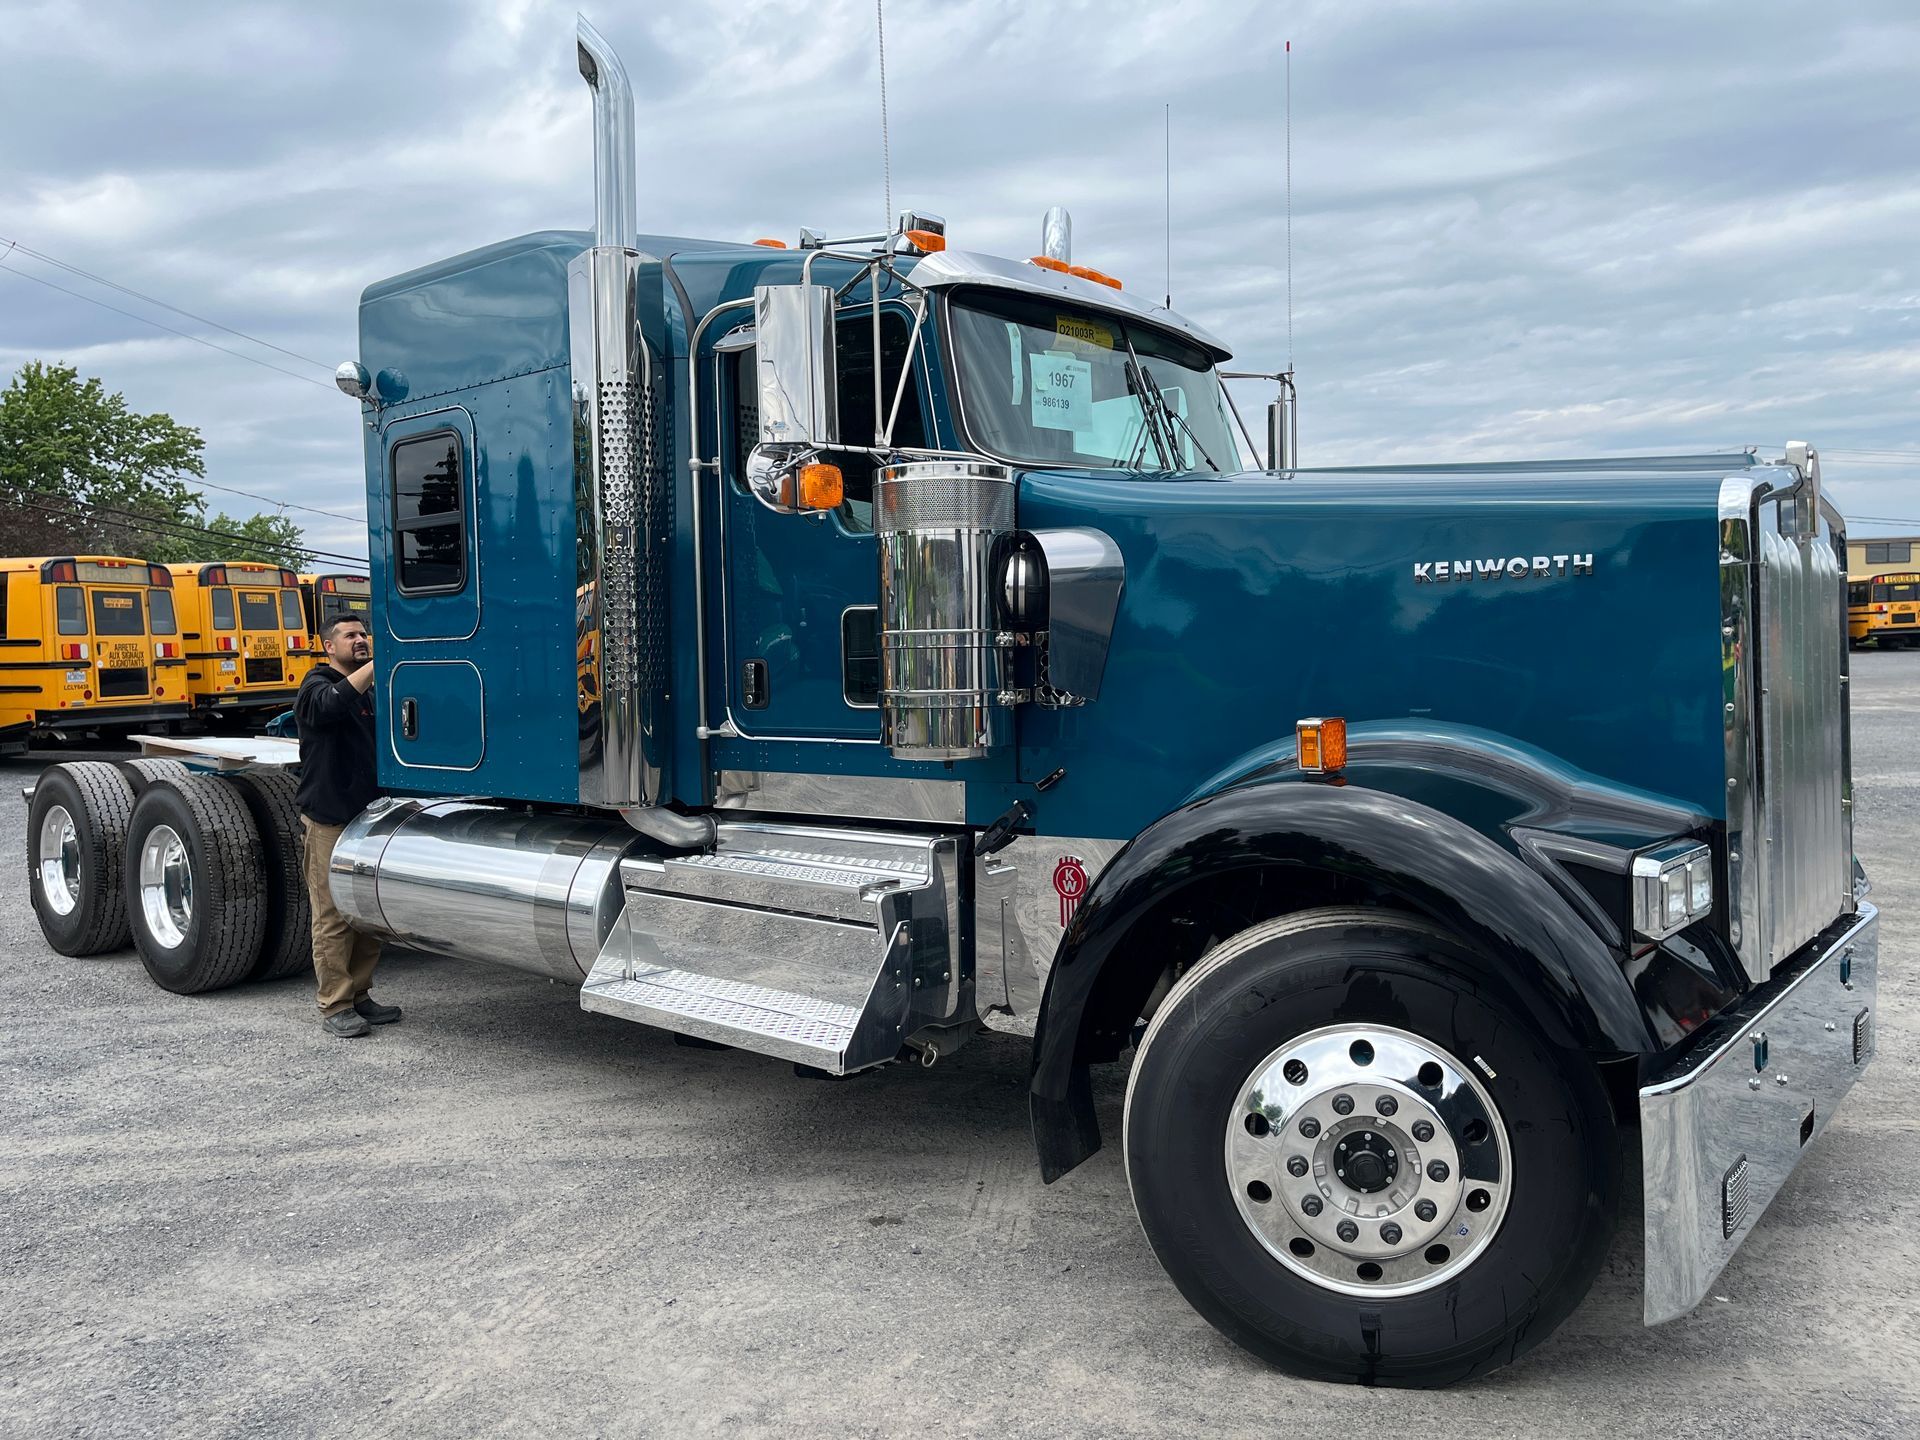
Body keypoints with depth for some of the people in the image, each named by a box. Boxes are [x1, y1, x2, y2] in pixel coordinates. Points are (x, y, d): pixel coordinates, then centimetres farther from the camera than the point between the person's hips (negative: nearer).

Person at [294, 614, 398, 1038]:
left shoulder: (371, 692, 19)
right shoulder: (317, 685, -4)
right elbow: (333, 703, -29)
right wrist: (378, 662, -31)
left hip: (369, 815, 7)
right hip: (330, 819, -7)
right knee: (334, 915, -4)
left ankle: (360, 995, 19)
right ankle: (335, 1006, 2)